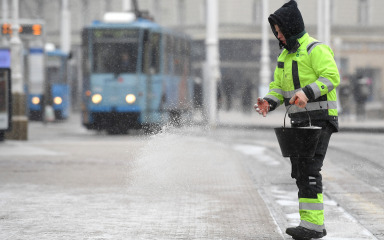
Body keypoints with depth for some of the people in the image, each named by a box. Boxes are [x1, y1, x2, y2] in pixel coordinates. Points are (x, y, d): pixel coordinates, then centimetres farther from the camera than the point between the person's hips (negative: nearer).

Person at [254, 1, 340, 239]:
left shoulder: (315, 50, -11)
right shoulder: (285, 54, 17)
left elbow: (332, 77, -21)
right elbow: (278, 86, 18)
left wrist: (307, 93, -33)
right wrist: (269, 102, -3)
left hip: (319, 119, -9)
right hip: (300, 121, 9)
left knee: (309, 169, -15)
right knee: (300, 171, 7)